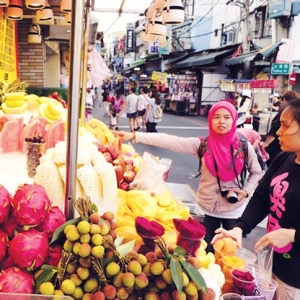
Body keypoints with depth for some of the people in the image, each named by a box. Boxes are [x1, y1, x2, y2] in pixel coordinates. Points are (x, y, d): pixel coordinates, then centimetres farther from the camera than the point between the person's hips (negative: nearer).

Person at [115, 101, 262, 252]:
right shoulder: (202, 144, -11)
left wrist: (246, 191, -13)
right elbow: (170, 141, -18)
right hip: (209, 208, 0)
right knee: (208, 251, 15)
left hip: (234, 209, 0)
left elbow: (256, 172, 5)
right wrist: (135, 136, -24)